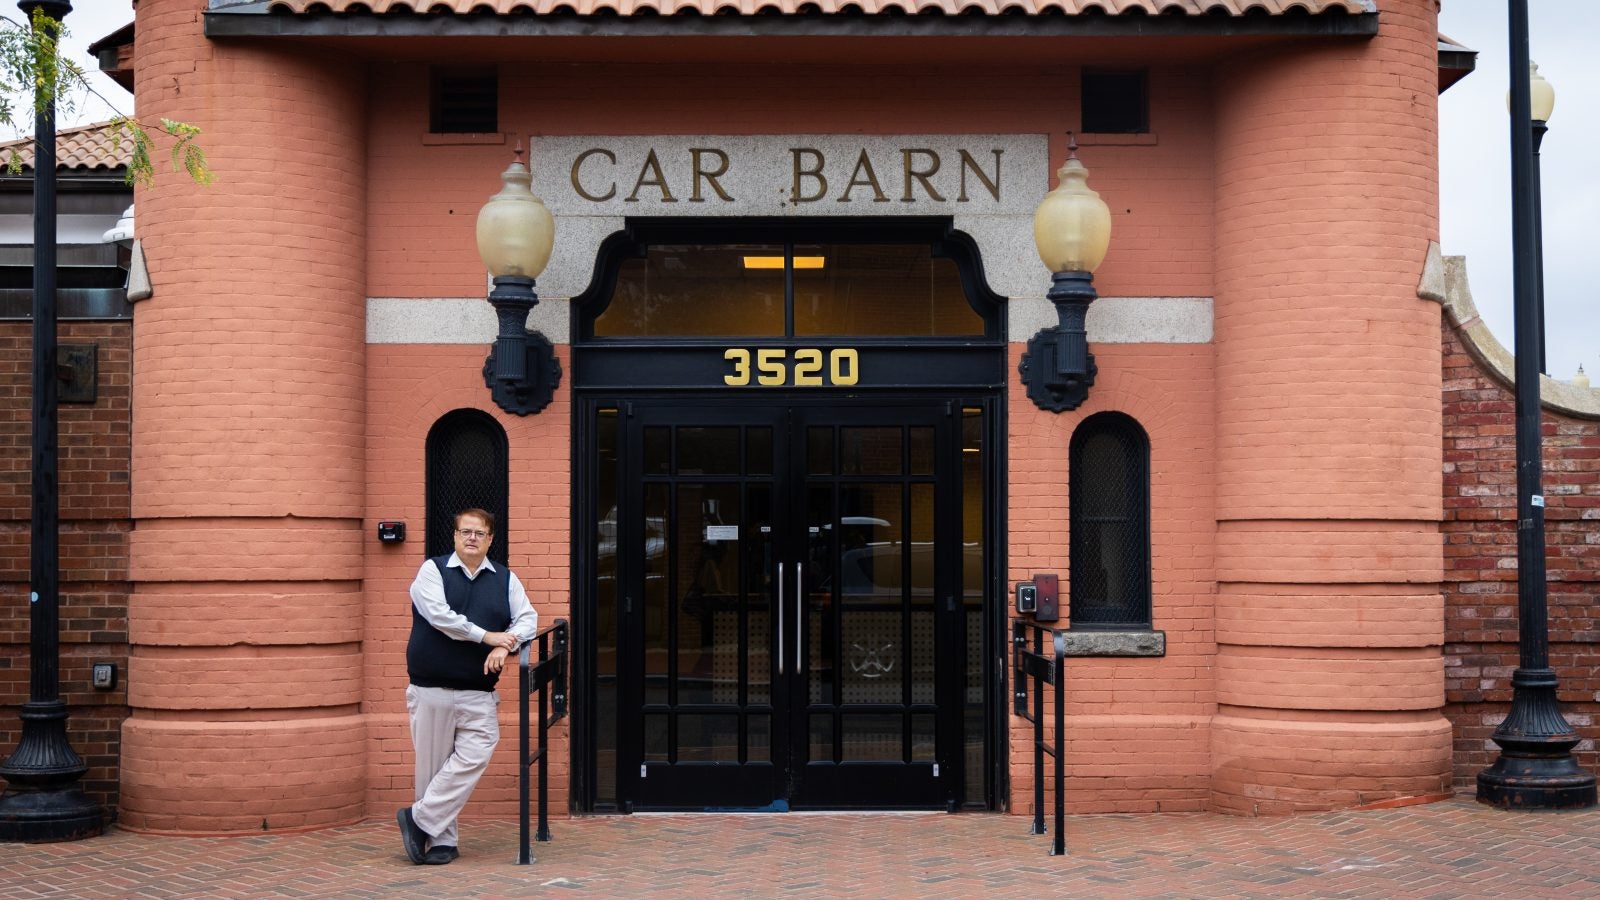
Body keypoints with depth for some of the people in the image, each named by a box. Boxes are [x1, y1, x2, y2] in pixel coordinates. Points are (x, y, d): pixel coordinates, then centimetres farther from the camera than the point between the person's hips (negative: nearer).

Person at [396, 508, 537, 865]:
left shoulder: (505, 579, 12)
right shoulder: (433, 570, 2)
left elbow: (528, 618, 6)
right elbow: (438, 614, -13)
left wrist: (505, 646, -13)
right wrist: (487, 636, -13)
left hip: (478, 693, 2)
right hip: (431, 688, -2)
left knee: (473, 757, -13)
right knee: (432, 765, 1)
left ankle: (420, 820, 0)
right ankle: (441, 839, 14)